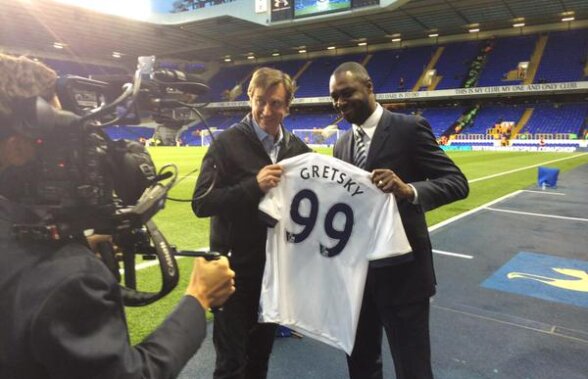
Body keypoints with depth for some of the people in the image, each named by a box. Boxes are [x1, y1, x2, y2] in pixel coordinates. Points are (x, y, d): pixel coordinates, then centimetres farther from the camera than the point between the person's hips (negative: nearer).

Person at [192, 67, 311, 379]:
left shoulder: (297, 148, 4)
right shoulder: (227, 143, -10)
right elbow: (201, 203, -16)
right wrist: (254, 185, -25)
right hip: (235, 266, -4)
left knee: (261, 354, 21)